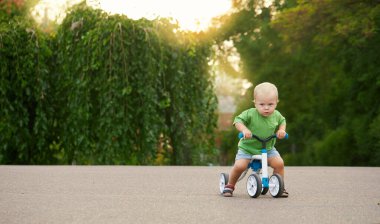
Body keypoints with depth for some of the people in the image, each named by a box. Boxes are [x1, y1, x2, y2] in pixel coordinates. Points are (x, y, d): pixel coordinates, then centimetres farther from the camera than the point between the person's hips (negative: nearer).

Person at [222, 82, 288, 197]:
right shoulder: (250, 114, -18)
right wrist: (244, 129, -34)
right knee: (239, 166, -23)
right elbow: (238, 120, -16)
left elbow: (282, 121, 18)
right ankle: (230, 185, 4)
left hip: (268, 148, 3)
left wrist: (281, 130, -2)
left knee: (279, 163, -17)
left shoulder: (276, 115, -4)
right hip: (247, 148, -3)